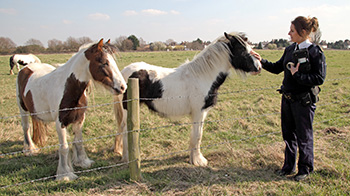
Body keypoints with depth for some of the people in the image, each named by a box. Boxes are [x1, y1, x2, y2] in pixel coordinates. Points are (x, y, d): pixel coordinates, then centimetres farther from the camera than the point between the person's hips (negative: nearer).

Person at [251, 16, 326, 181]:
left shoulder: (315, 52, -14)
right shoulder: (290, 49, 6)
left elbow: (319, 78, -17)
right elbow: (277, 68, 16)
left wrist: (297, 75, -22)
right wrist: (261, 61, 4)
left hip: (304, 101, -7)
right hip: (287, 99, 7)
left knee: (304, 136, 7)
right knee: (288, 135, 17)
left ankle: (305, 169, 26)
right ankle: (289, 166, 33)